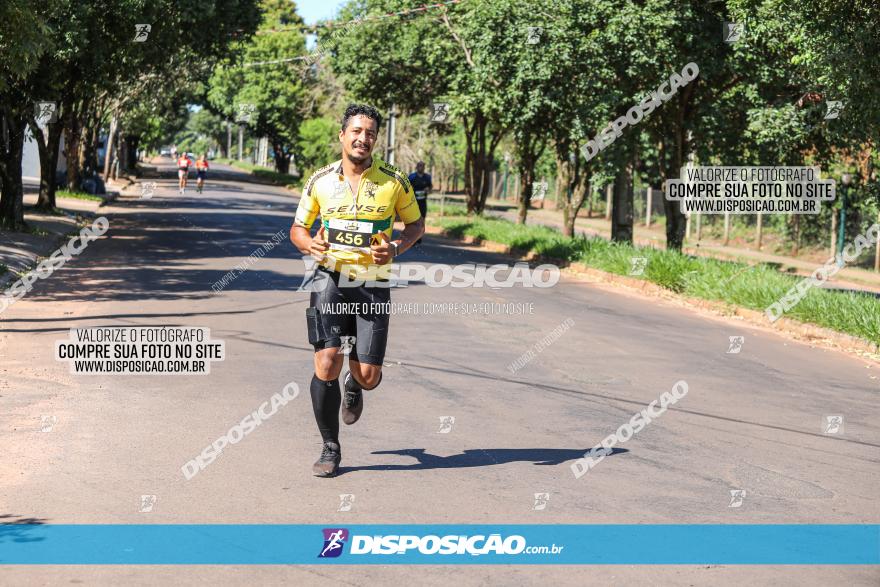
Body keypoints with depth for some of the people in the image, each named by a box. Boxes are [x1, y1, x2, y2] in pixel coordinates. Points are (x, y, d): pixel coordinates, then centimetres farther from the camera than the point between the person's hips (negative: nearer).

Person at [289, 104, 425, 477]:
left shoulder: (394, 182, 0)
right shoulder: (320, 181, 3)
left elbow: (415, 224, 12)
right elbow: (298, 228, 13)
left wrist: (396, 248, -9)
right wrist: (310, 244, -10)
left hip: (373, 284, 0)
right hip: (331, 278, 0)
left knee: (368, 375, -2)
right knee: (327, 363, -14)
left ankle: (355, 383, 39)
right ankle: (330, 449, 3)